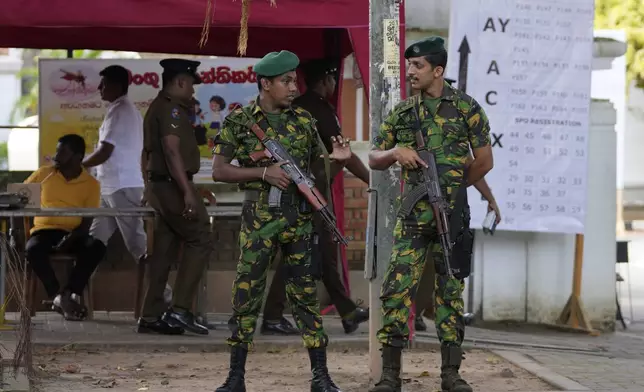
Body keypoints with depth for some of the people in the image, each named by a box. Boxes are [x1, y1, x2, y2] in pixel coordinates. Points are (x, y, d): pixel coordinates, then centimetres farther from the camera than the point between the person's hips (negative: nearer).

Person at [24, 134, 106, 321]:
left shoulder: (91, 184, 4)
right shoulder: (43, 174, 8)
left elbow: (87, 223, -2)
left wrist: (71, 238, -21)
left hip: (73, 235, 0)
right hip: (45, 231, 0)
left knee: (96, 247, -32)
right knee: (33, 249, -35)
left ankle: (68, 293, -36)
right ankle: (59, 297, -38)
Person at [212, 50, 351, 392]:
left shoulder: (304, 120, 8)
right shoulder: (239, 120, -2)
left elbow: (318, 170, 15)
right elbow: (218, 171, -6)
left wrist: (338, 161, -7)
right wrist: (265, 173, -15)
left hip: (300, 219, 2)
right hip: (259, 219, -2)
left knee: (306, 296, 4)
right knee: (246, 296, 1)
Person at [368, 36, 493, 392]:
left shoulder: (466, 108, 0)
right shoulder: (402, 112, 9)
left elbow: (484, 162, 1)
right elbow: (374, 160, 14)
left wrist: (451, 188, 4)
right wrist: (395, 152, -7)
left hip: (452, 216, -2)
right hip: (412, 217, 2)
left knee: (451, 292, 4)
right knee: (396, 290, -7)